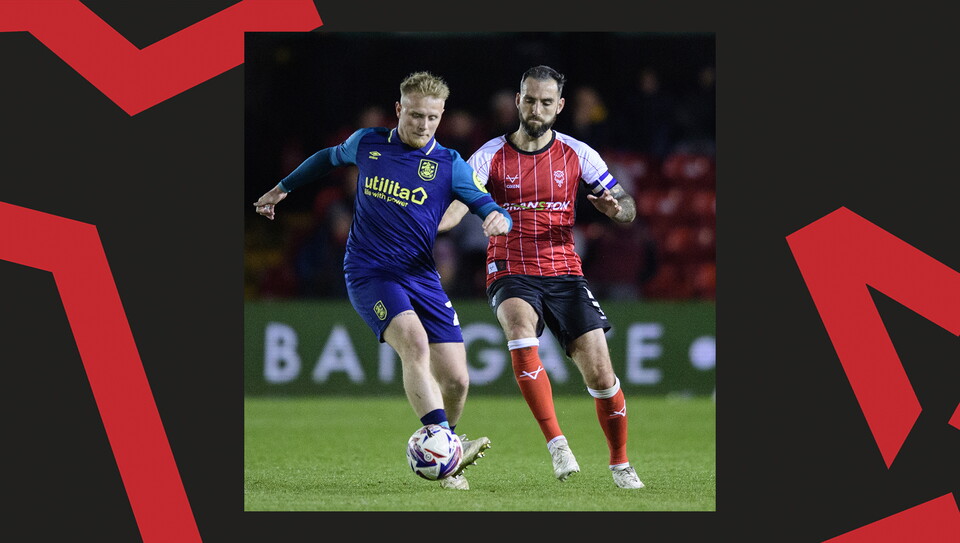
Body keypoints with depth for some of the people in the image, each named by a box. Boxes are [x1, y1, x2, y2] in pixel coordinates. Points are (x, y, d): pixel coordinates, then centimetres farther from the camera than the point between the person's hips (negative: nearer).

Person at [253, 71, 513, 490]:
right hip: (369, 274, -2)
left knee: (456, 380, -7)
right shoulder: (367, 144, 6)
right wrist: (284, 188, 33)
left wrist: (498, 219, -23)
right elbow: (331, 157, 27)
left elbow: (490, 209, 1)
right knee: (413, 340, -31)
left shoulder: (448, 164, 3)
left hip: (421, 278, 2)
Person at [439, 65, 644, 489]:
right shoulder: (491, 156, 0)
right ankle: (556, 443, -33)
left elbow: (626, 207, 7)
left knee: (599, 372, -8)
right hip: (511, 274, -2)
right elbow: (455, 207, -13)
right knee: (520, 327, -35)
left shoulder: (578, 155, 5)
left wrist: (616, 207, -18)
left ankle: (620, 464, 16)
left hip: (564, 272, 2)